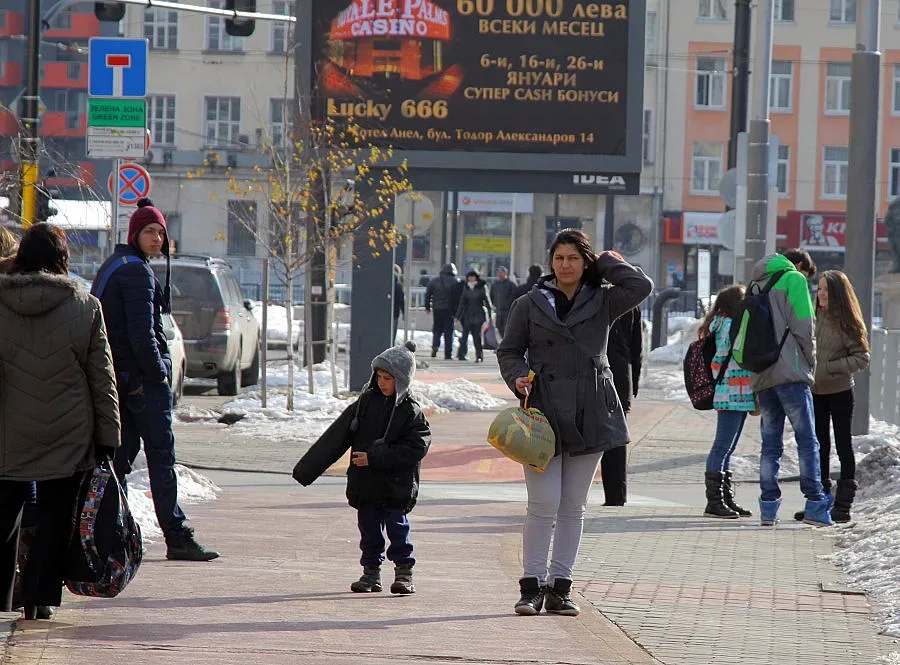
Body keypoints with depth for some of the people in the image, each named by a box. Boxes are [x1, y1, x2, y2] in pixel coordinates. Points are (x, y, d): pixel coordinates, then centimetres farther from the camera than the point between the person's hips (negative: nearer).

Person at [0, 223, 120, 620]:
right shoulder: (86, 308, -5)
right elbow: (102, 379, -2)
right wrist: (107, 437, 4)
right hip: (67, 438, -1)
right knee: (54, 516, 7)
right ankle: (40, 597, 4)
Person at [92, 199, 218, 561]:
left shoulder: (112, 266, 17)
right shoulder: (136, 270, -13)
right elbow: (141, 331, -20)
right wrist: (158, 374, -13)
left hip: (120, 377, 10)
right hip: (143, 377, -10)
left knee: (122, 453, 11)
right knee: (161, 456, -7)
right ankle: (177, 537, -7)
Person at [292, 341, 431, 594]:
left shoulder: (411, 412, -7)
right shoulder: (365, 403, 6)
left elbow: (415, 448, -16)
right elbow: (335, 437, 8)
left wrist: (374, 458, -19)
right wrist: (308, 469, 6)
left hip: (396, 488, -4)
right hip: (365, 485, 4)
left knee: (397, 528, -2)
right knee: (369, 530, 9)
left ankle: (404, 573, 7)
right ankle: (371, 573, 18)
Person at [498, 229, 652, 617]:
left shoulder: (602, 303, 8)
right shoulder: (530, 304, 6)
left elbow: (641, 286, -6)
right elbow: (509, 351, 9)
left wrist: (605, 263, 4)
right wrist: (517, 377, -10)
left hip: (589, 415, 2)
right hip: (544, 410, -2)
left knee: (573, 507, 5)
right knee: (544, 504, -7)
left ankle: (559, 587, 11)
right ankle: (532, 587, -2)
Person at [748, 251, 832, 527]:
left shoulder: (758, 284, 21)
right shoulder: (794, 278, 0)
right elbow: (803, 326, -8)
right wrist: (811, 363, 3)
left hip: (761, 377, 6)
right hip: (790, 374, -6)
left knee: (770, 443, 9)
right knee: (807, 441, -4)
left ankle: (768, 507, 2)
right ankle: (815, 505, -8)